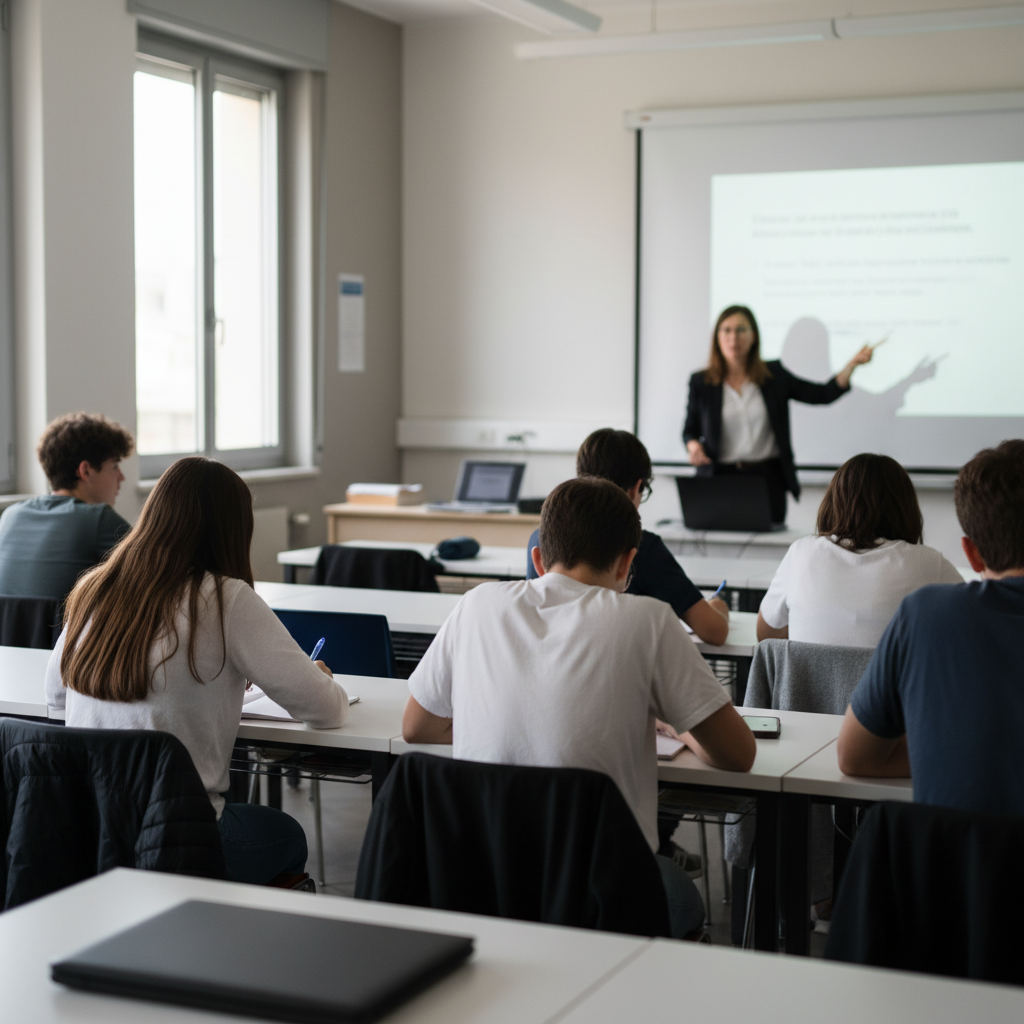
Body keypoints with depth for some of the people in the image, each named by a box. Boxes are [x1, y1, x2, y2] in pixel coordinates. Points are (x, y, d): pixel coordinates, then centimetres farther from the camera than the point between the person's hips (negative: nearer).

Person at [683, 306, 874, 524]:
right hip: (721, 477, -1)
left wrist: (853, 363, -4)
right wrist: (693, 446, -9)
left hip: (768, 478, 1)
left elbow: (823, 394, 7)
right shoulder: (701, 382, 6)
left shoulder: (774, 375, 8)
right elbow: (690, 430, 13)